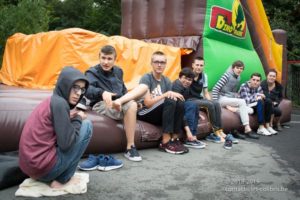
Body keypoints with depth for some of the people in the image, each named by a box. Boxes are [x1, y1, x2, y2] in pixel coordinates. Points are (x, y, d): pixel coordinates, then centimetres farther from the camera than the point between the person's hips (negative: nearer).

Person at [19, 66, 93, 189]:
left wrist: (69, 118, 4)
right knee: (87, 126, -2)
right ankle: (63, 179, 2)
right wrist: (78, 119, -3)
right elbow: (66, 144, -17)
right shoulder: (59, 102, -15)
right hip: (42, 166, -9)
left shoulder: (52, 100, 13)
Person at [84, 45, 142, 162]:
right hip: (101, 104, -7)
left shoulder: (118, 71, 17)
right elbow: (88, 89, -25)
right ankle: (130, 147, -25)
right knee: (131, 106, -31)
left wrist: (127, 99, 7)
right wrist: (102, 92, -46)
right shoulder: (92, 72, -3)